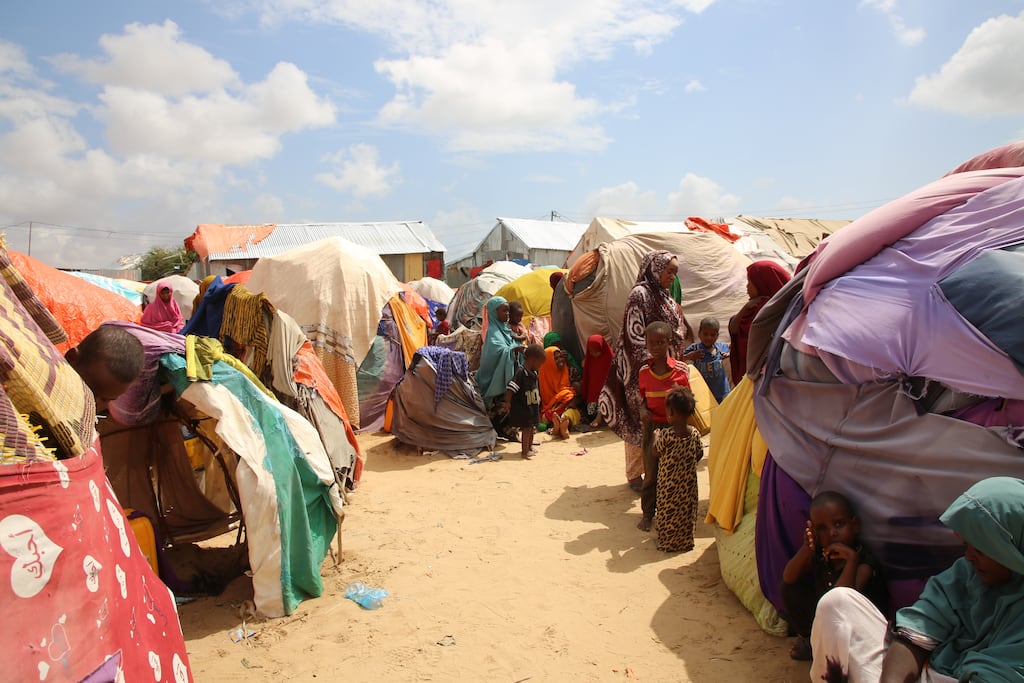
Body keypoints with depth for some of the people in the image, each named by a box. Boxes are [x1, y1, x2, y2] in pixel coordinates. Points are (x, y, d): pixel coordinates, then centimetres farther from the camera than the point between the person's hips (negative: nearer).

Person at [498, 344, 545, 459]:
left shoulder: (534, 373, 8)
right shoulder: (521, 372, -21)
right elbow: (510, 388, -27)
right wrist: (507, 402, -31)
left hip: (533, 406, 9)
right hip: (523, 407, -9)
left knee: (532, 427, 19)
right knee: (526, 428, -5)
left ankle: (530, 447, 35)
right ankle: (525, 451, 3)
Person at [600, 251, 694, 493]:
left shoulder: (666, 299, 14)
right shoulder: (640, 294, -12)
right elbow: (635, 334, -18)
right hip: (642, 371, -8)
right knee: (640, 421, 0)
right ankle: (634, 475, 12)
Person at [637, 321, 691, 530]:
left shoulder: (681, 369, -7)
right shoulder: (644, 372, 0)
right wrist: (643, 409, -7)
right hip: (652, 427, 2)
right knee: (651, 472, 8)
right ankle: (647, 513, 21)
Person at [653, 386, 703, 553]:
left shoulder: (665, 435, -23)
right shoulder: (695, 434, -10)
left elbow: (656, 453, -9)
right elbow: (699, 454, 3)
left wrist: (656, 437, 7)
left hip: (668, 484, -4)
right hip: (688, 483, 4)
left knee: (668, 510, 12)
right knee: (686, 510, 18)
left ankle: (667, 542, 22)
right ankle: (685, 540, 30)